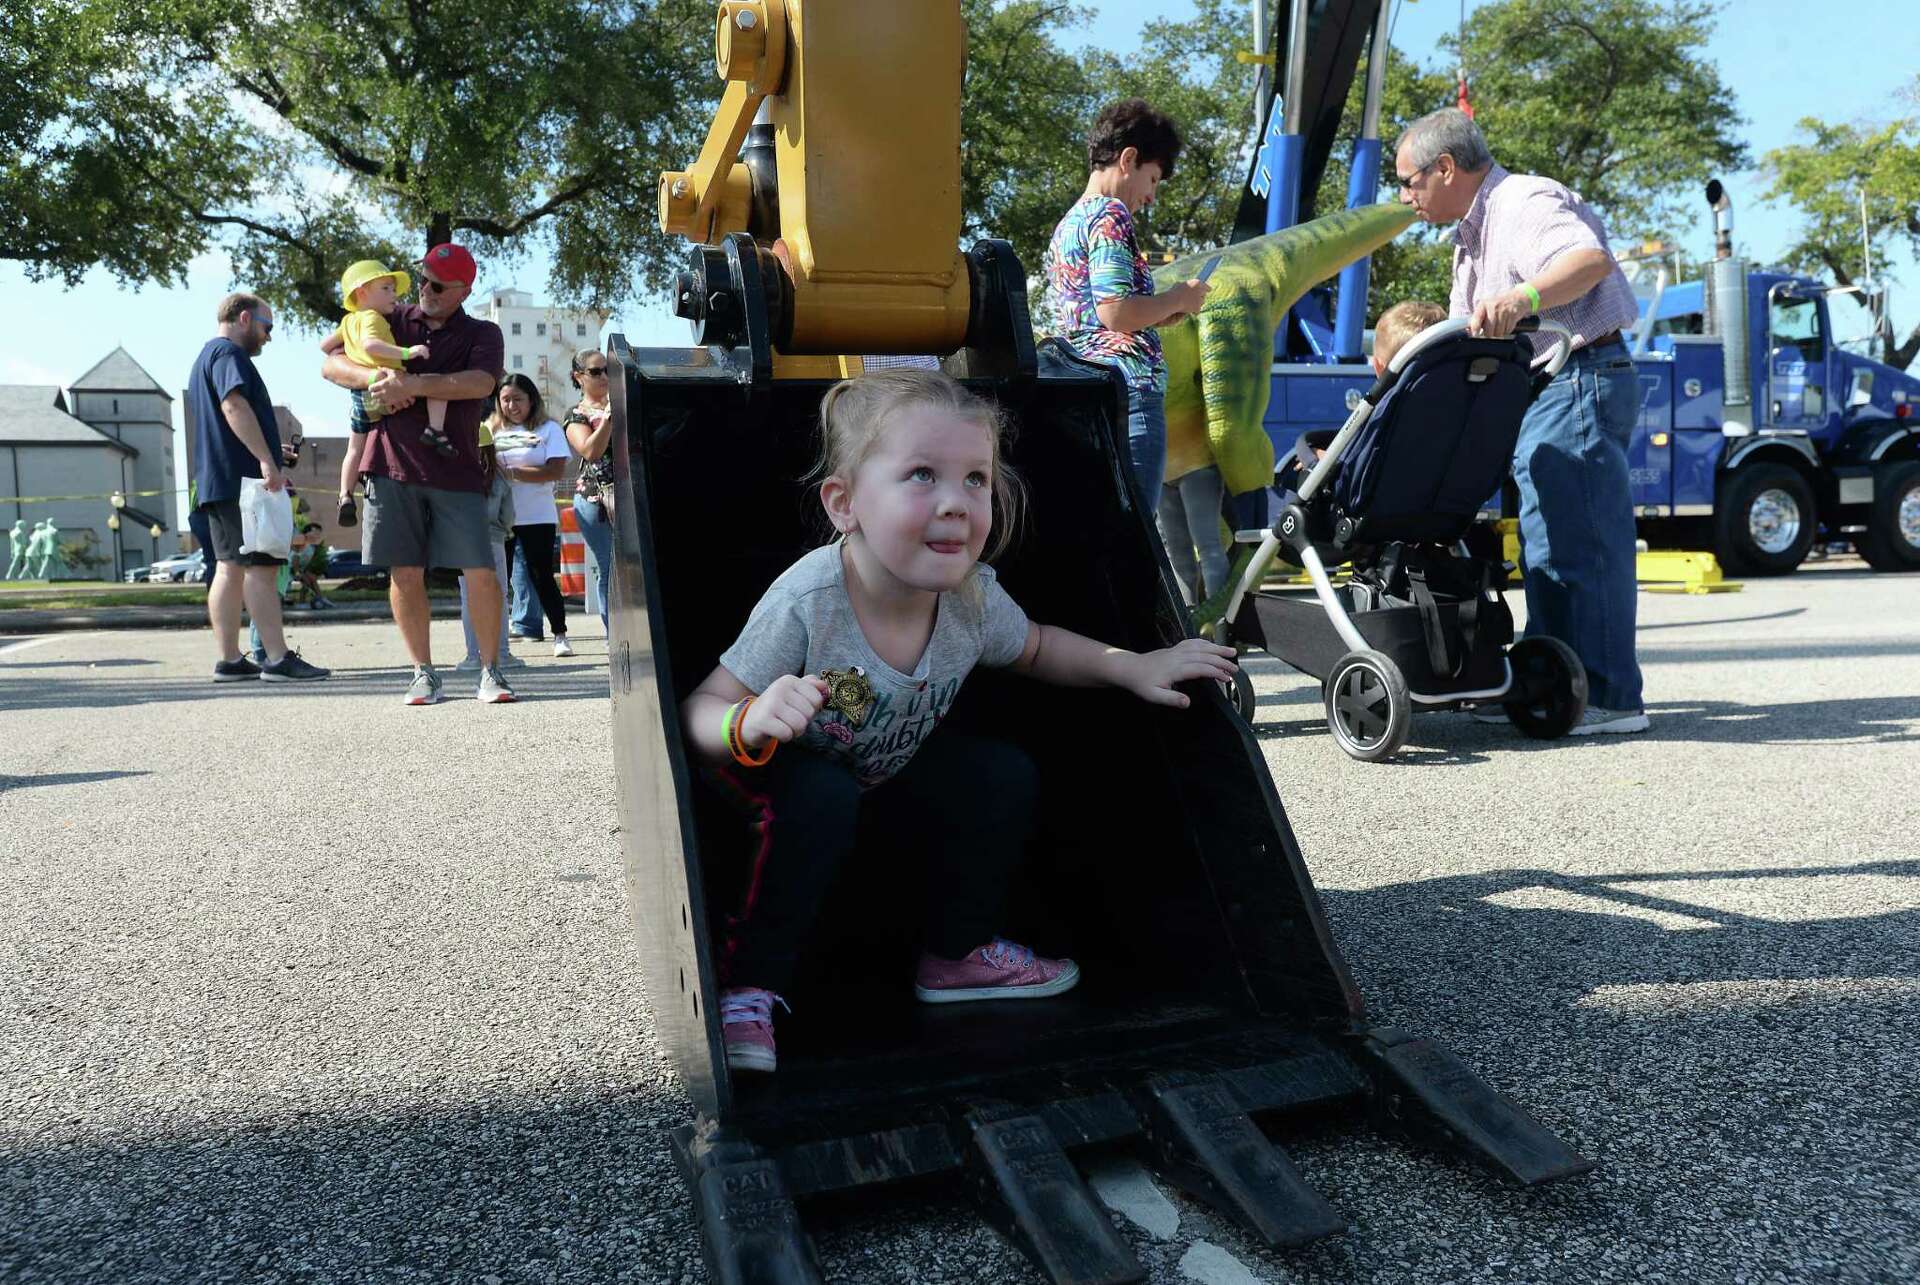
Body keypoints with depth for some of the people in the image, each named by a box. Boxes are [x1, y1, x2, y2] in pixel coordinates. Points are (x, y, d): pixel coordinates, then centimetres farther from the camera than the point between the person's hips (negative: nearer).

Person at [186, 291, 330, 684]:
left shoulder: (205, 358, 26)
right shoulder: (229, 353, -8)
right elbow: (234, 405, -23)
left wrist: (263, 461, 27)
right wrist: (267, 460, -29)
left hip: (218, 483, 10)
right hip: (242, 479, -10)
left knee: (229, 569, 8)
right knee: (261, 567, -12)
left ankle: (229, 660, 9)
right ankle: (278, 659, -13)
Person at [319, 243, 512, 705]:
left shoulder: (483, 335, 8)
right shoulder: (391, 321, 14)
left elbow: (479, 383, -13)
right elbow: (330, 364, 8)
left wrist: (414, 384, -21)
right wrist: (374, 376, -12)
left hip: (457, 471, -1)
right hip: (393, 464, 2)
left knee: (482, 574, -8)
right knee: (405, 574, 2)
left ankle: (490, 671, 6)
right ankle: (423, 672, 13)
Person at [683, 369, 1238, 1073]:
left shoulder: (975, 598, -20)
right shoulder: (805, 605, -37)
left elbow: (1035, 647, 4)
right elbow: (699, 712, -31)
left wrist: (1132, 666, -7)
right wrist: (751, 724, -53)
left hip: (889, 770, 6)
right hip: (793, 770, -6)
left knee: (1003, 776, -8)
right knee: (822, 800, -35)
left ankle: (957, 954, 13)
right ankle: (750, 985, -16)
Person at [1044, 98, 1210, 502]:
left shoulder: (1065, 227, 23)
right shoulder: (1110, 214, -5)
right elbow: (1115, 312, -17)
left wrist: (1161, 313, 21)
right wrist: (1179, 298, -1)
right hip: (1130, 393, -9)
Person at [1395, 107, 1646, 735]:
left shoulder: (1526, 202, -12)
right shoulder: (1473, 232, 22)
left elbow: (1592, 260, -31)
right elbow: (1461, 332, 24)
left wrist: (1522, 297, -46)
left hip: (1581, 379, -11)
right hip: (1541, 392, 11)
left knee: (1579, 539, -11)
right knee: (1547, 541, 12)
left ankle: (1609, 697, -7)